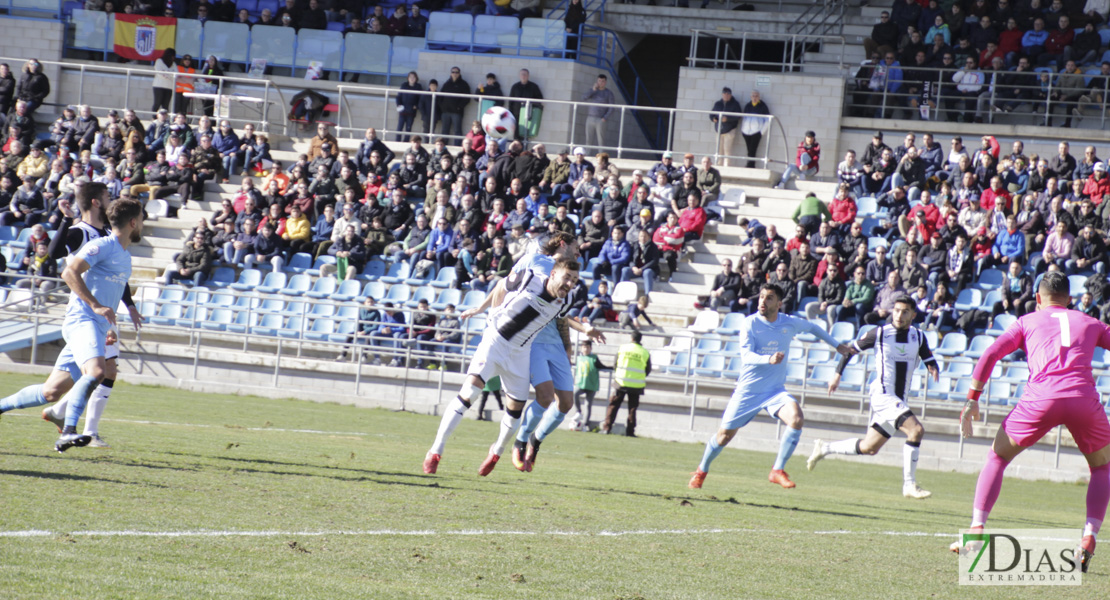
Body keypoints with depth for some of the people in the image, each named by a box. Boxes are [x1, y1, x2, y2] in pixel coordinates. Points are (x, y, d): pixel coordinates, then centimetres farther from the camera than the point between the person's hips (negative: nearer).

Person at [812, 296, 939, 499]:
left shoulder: (918, 337, 6)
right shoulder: (880, 333, -5)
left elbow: (929, 359, 10)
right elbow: (852, 348, 7)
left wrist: (933, 368, -14)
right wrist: (838, 373, 5)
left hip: (899, 399, 6)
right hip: (883, 394, -6)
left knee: (869, 448, 15)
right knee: (916, 430, -24)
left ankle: (824, 448, 34)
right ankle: (909, 485, -20)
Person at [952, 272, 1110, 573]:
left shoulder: (1027, 322, 23)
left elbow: (990, 355, 11)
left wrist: (972, 399, 12)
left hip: (1040, 398, -1)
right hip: (1084, 398, 1)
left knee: (997, 457, 20)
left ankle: (976, 532, 8)